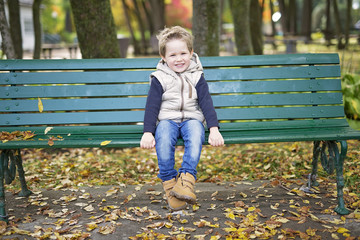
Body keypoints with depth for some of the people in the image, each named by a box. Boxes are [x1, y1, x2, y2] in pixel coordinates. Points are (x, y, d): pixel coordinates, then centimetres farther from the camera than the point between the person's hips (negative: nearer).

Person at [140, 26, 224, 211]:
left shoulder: (196, 77, 8)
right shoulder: (159, 78, 4)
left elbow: (206, 103, 2)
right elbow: (152, 106, 0)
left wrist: (214, 129, -12)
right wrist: (148, 132, -13)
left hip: (191, 119, 1)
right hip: (167, 120, 0)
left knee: (195, 135, -36)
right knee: (163, 138, -35)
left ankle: (186, 178, -40)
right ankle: (169, 182, -26)